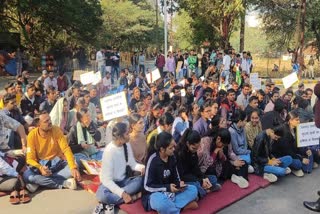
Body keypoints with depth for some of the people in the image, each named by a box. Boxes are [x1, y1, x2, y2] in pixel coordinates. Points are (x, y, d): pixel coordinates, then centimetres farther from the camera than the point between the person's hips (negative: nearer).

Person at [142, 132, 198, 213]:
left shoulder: (172, 157, -2)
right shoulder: (153, 160, -20)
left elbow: (175, 178, 9)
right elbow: (147, 186, -16)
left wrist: (179, 184, -15)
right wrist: (167, 188, -23)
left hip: (170, 192, 7)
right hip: (154, 194, -7)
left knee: (193, 189, -11)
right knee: (161, 202, -40)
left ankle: (170, 206, -23)